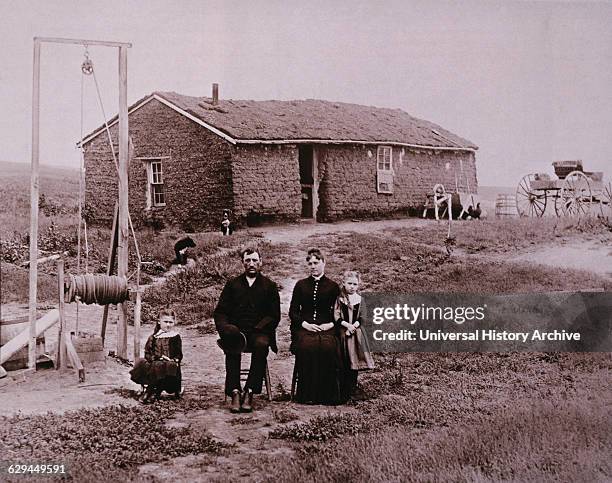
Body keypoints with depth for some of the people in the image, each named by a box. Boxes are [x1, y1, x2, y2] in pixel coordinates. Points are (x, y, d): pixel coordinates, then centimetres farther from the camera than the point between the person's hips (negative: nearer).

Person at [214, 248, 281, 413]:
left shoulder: (269, 286, 14)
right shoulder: (232, 284, 18)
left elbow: (274, 316, 5)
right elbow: (220, 312, 11)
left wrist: (256, 329, -11)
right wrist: (225, 329, -10)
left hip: (259, 331, -1)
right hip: (236, 330, 1)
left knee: (261, 345, -35)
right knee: (231, 346, -34)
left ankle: (249, 392, -34)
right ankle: (235, 393, -36)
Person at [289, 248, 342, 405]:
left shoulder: (333, 287, 16)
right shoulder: (301, 285, 18)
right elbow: (292, 311, 13)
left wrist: (331, 324, -7)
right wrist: (305, 324, -5)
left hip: (326, 328, 0)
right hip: (304, 327, 1)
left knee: (328, 346, -36)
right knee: (307, 346, -35)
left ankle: (327, 394, -27)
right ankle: (307, 395, -29)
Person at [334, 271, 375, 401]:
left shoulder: (359, 299, 6)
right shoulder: (339, 299, 0)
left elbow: (361, 317, 1)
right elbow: (336, 316, -6)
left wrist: (354, 325, -15)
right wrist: (347, 325, -17)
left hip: (356, 332, 2)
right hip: (342, 332, -2)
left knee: (354, 361, 4)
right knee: (343, 364, -1)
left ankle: (351, 391, 12)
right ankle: (342, 392, 5)